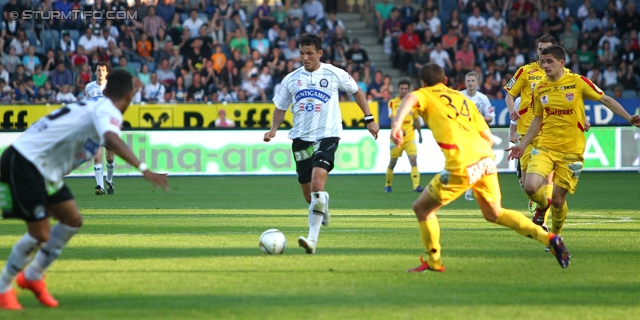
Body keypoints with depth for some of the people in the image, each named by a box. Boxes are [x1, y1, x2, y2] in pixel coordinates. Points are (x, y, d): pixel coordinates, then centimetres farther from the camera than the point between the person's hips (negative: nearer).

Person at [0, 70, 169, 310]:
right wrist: (144, 169, -44)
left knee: (72, 221, 11)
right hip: (24, 163, -10)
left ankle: (33, 277, 26)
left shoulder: (93, 106, 14)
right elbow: (111, 139, -37)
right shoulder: (108, 111, -16)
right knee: (40, 234, -9)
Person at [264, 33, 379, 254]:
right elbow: (280, 108, 15)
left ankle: (313, 239, -26)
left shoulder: (335, 75, -1)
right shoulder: (291, 79, 6)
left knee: (317, 184, -24)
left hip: (327, 136, -4)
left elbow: (356, 92, 13)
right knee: (308, 194, 9)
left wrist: (369, 119, 10)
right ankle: (322, 211, 45)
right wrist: (274, 129, -2)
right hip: (301, 138, 4)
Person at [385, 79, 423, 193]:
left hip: (410, 137, 2)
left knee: (413, 160, -13)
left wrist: (420, 133, 23)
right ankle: (388, 185, 27)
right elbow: (393, 118, -23)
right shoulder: (393, 103, -7)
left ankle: (416, 186, -18)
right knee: (392, 163, 9)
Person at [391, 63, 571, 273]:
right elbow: (488, 137, 21)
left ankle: (433, 262, 17)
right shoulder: (462, 98, 28)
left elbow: (410, 99, -14)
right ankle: (547, 237, 14)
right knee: (494, 214, 25)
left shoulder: (426, 94, 13)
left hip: (462, 166, -6)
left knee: (421, 208, 12)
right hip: (485, 159, 6)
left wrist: (396, 124, -29)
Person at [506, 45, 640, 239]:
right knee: (530, 187, -18)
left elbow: (606, 100, 1)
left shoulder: (578, 82, -7)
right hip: (545, 148, 3)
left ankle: (555, 236, 26)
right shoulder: (539, 89, 4)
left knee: (558, 199, -2)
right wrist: (522, 145, 16)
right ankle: (543, 204, 19)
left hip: (571, 151, -3)